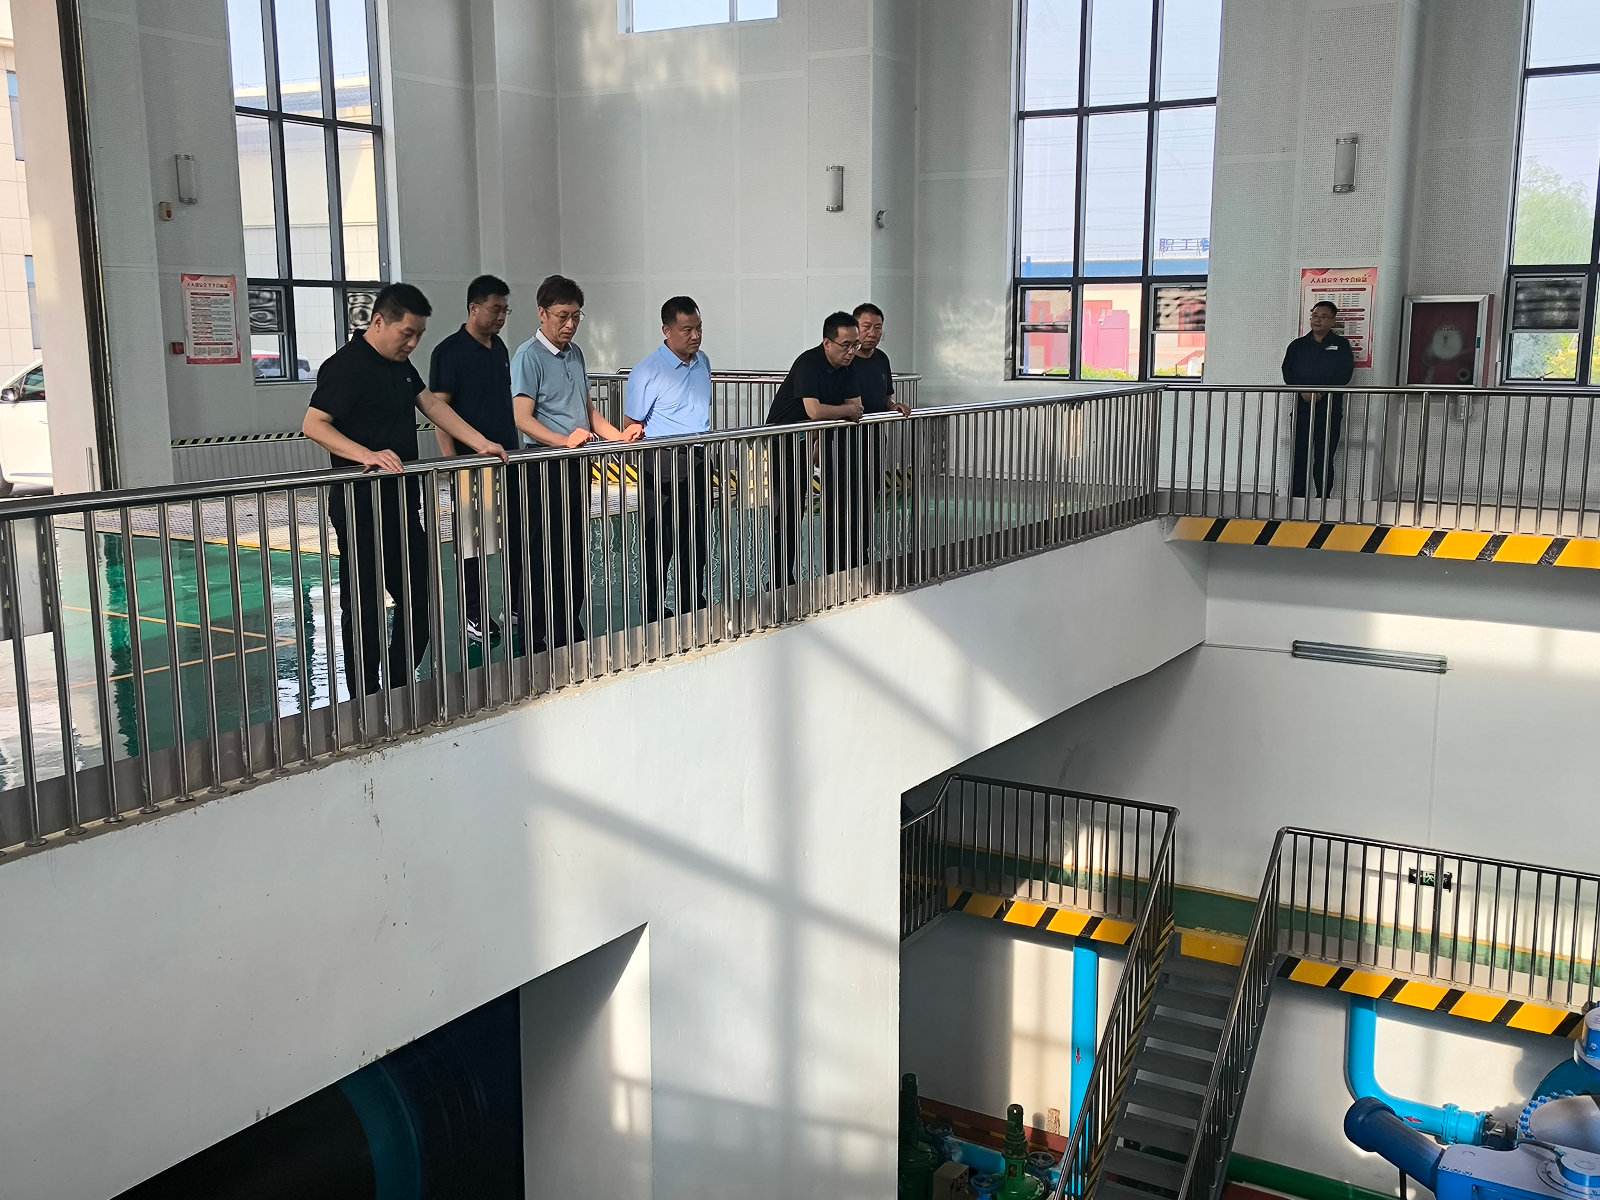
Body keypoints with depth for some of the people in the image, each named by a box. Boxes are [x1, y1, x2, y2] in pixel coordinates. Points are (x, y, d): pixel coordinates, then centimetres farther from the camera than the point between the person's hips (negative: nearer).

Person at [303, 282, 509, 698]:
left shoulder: (400, 363, 14)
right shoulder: (346, 366, -13)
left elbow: (431, 405, 18)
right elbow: (314, 425, -20)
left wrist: (481, 443, 9)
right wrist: (366, 455, -33)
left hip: (402, 501, 9)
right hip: (361, 506, -9)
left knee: (419, 597, 14)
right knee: (364, 606, -2)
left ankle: (401, 691, 25)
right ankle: (365, 705, 7)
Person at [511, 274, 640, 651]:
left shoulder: (575, 353, 15)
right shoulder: (529, 356, -10)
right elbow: (523, 419, -18)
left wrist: (619, 436, 4)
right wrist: (564, 441, -31)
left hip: (578, 465, 8)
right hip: (547, 468, -8)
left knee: (576, 552, 13)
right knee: (545, 557, -3)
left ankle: (570, 634, 24)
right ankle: (537, 642, 5)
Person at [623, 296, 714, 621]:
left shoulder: (703, 362, 8)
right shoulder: (647, 372, -13)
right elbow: (632, 427, -8)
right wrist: (649, 465, -12)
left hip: (699, 460, 7)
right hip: (664, 464, -7)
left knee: (697, 540, 14)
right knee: (660, 544, 1)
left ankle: (692, 607, 28)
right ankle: (655, 616, 11)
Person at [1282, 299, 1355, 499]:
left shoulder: (1341, 345, 8)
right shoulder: (1297, 345, 14)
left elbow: (1344, 374, -4)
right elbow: (1288, 372, 2)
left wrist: (1321, 392, -17)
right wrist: (1304, 391, -15)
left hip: (1330, 409, -2)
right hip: (1301, 407, 2)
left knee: (1324, 459, -2)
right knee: (1299, 457, -1)